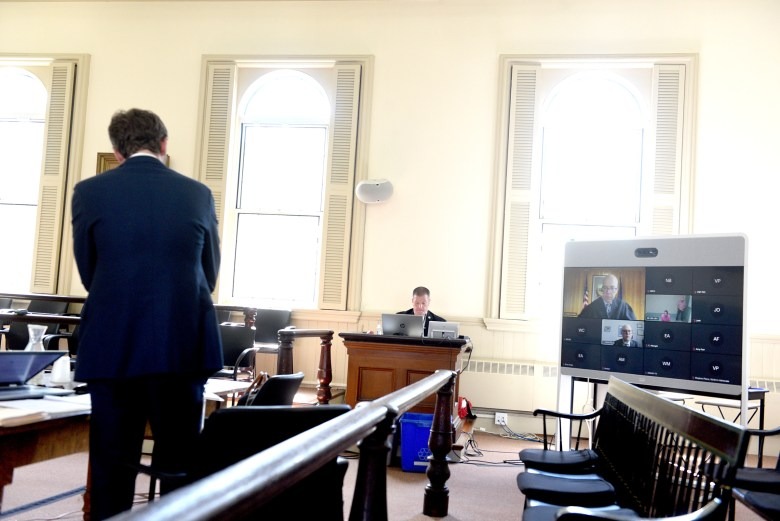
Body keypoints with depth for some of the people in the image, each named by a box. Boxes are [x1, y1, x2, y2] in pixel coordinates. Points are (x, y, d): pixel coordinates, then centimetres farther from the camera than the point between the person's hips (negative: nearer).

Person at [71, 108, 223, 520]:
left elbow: (87, 273, 9)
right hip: (184, 345, 1)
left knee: (112, 465, 9)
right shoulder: (198, 193, 4)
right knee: (180, 464, 11)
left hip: (113, 346, -1)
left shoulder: (90, 192, 0)